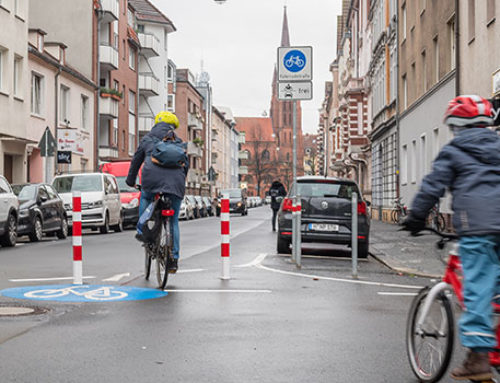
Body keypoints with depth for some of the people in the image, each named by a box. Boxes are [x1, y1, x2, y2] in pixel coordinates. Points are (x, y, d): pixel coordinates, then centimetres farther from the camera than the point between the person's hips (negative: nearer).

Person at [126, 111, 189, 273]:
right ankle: (173, 259, 8)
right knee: (173, 221, 10)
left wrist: (131, 181, 38)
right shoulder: (178, 142, 24)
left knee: (145, 198, 31)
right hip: (175, 184, 2)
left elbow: (136, 161, 25)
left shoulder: (147, 139, 21)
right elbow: (186, 164, 24)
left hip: (153, 180, -2)